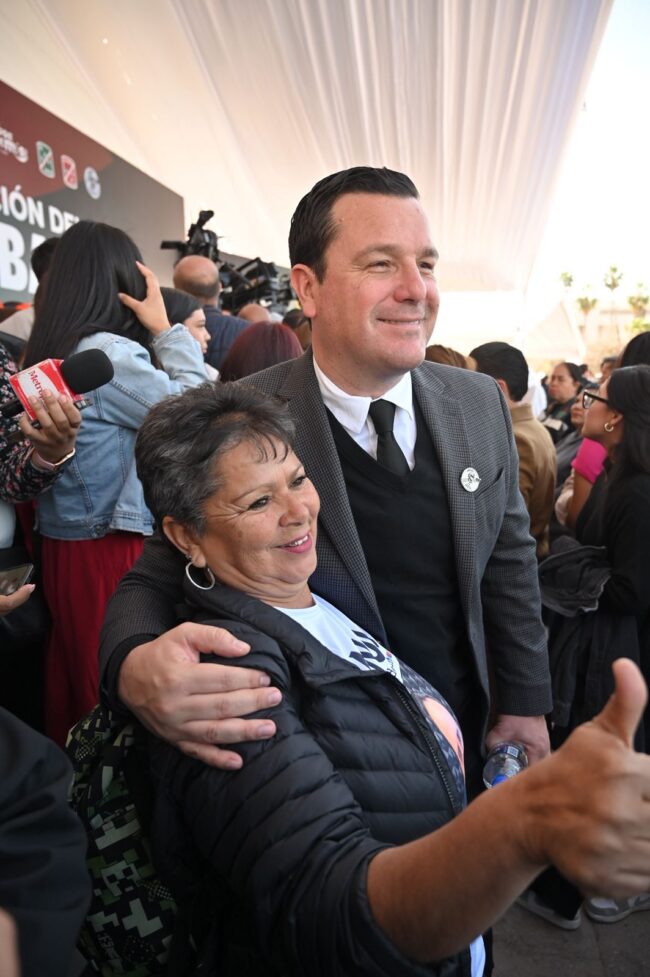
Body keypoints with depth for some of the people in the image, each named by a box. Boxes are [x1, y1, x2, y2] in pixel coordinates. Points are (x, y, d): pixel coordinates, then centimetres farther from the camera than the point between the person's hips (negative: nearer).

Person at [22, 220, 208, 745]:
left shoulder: (49, 352, 10)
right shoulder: (109, 353, -18)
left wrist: (158, 337, 8)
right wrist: (166, 328, -8)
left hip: (63, 544, 9)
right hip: (112, 550, -9)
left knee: (73, 678, 20)